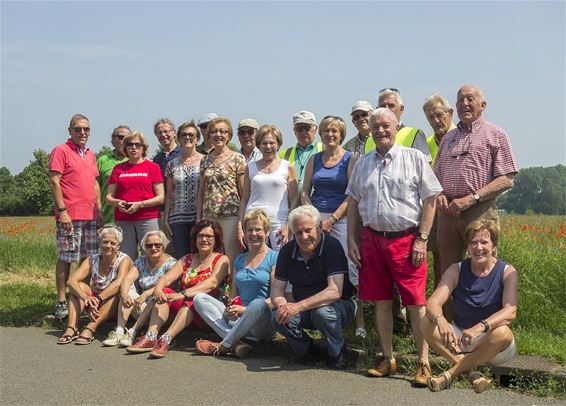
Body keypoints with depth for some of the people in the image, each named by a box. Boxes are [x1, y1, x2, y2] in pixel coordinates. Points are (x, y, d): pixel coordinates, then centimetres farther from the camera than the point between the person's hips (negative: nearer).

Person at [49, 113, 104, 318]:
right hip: (70, 215, -7)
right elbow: (54, 182, -10)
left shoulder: (90, 154, 18)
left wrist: (99, 209, 14)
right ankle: (61, 302, 1)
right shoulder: (61, 151, -4)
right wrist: (62, 211, -17)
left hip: (90, 216, 7)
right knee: (66, 258, -4)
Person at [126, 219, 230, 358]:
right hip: (184, 306, 5)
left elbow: (212, 283, -18)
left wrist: (183, 294, -31)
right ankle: (151, 337, -32)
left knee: (195, 299, -34)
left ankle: (166, 339, -45)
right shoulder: (187, 260, 18)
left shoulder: (221, 260, 2)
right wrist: (157, 289, -21)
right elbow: (166, 278, 4)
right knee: (164, 293, -17)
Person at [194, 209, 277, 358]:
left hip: (263, 322, -6)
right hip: (237, 318, 6)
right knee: (199, 298, -9)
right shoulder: (240, 260, 19)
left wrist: (246, 309, -17)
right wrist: (230, 310, -5)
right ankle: (235, 342, -28)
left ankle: (223, 346, -25)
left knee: (258, 304, -39)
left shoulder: (274, 258, 0)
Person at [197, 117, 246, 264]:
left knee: (232, 260, -3)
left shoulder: (237, 159, -1)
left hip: (231, 216, -5)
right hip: (208, 217, 5)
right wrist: (198, 220, 10)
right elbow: (201, 192, 16)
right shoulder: (205, 160, 13)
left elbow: (244, 193, -4)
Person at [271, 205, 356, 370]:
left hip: (340, 306, -4)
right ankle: (307, 350, 5)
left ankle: (337, 353, -7)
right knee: (278, 317, -22)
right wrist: (282, 305, -26)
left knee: (322, 312, -36)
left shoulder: (332, 246, -20)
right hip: (305, 311, 4)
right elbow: (276, 289, -2)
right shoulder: (287, 251, -4)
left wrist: (299, 306, -38)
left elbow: (335, 291, -29)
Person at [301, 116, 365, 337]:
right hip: (315, 218, 4)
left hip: (340, 218, -4)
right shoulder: (314, 159, 14)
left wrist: (332, 218, -11)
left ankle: (359, 321, -6)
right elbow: (305, 193, 13)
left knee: (348, 270, -10)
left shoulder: (350, 159, 2)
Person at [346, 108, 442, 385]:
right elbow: (353, 203, 17)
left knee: (416, 304, -5)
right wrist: (352, 240, 9)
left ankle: (424, 363, 4)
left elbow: (429, 200, -2)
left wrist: (422, 240, -8)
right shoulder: (363, 163, 13)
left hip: (406, 239, -4)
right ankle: (388, 360, 20)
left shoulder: (414, 158, 1)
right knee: (381, 302, 8)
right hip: (372, 238, 4)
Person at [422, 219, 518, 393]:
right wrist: (440, 320, -40)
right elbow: (432, 303, -16)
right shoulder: (456, 270, -4)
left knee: (503, 332, -37)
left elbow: (510, 311, -25)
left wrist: (480, 327, -43)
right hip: (459, 339, 2)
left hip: (490, 342, -2)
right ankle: (471, 371, -25)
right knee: (427, 323, -23)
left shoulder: (507, 272, -9)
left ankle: (453, 372, -19)